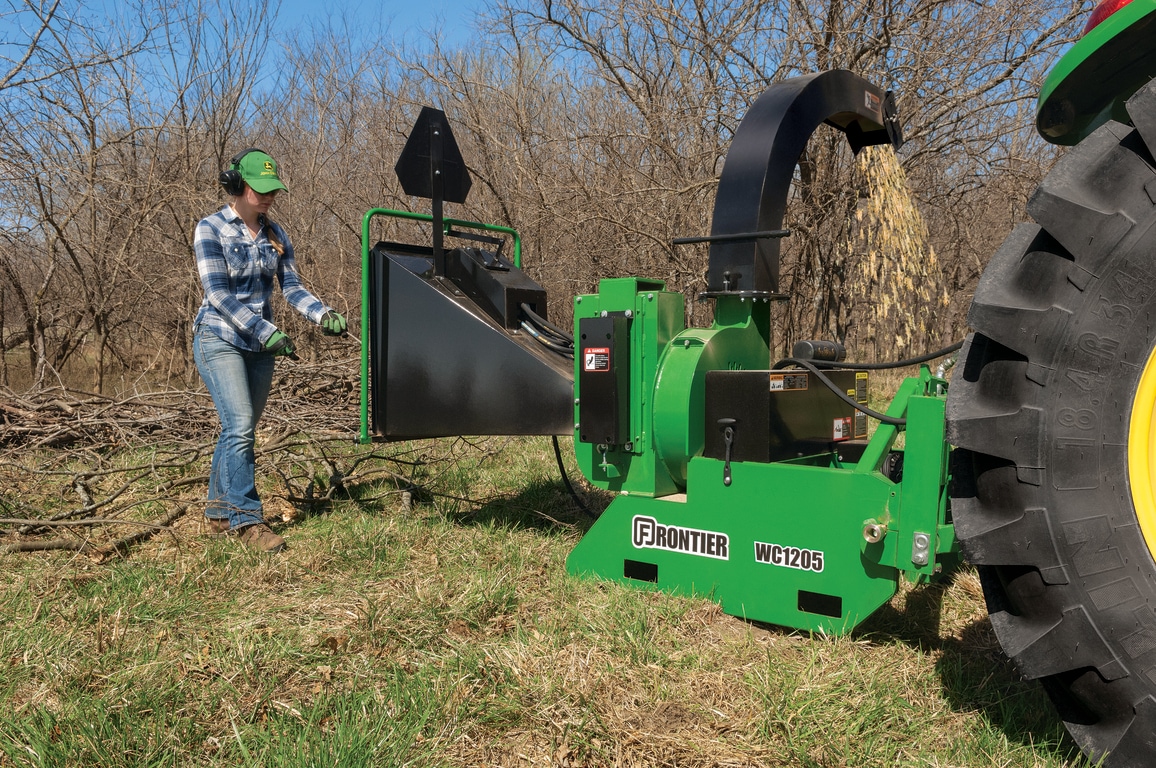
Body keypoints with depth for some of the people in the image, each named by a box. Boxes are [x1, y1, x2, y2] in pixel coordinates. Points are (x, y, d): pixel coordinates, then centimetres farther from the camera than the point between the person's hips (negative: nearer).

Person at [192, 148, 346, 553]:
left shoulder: (275, 234, 7)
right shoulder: (210, 229, -8)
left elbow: (291, 286, 3)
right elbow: (219, 294, -15)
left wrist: (323, 314, -17)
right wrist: (267, 332, -25)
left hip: (260, 345, 5)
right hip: (220, 340, -5)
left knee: (238, 430, 10)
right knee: (241, 427, -15)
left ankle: (219, 511, 22)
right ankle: (246, 518, -8)